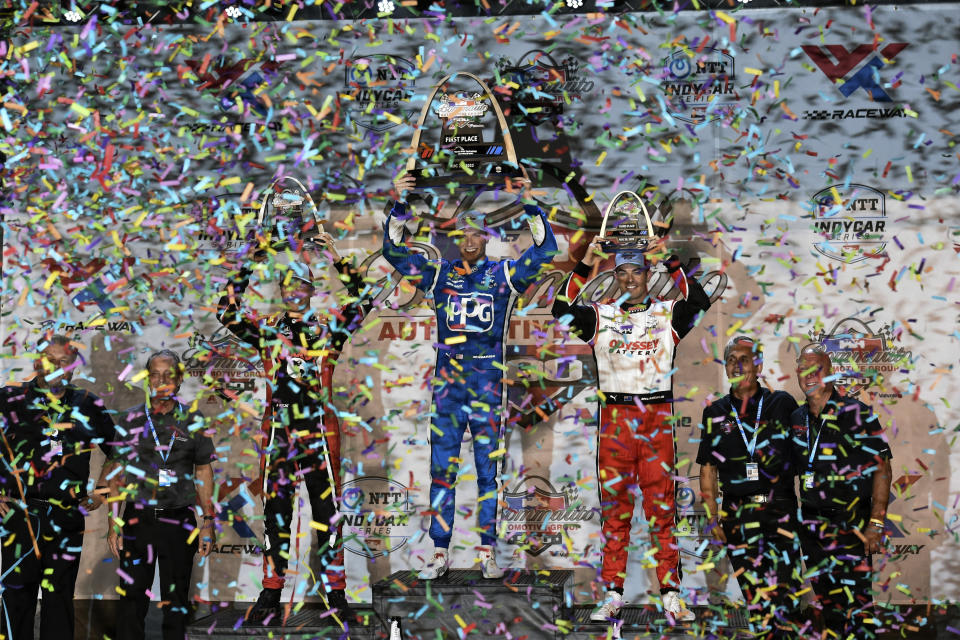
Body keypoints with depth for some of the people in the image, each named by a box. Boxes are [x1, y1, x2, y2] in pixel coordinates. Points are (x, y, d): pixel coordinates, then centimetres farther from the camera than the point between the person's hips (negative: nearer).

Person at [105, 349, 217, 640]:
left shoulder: (193, 422, 5)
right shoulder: (129, 419, 5)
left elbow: (204, 473, 7)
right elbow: (117, 475, 5)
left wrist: (208, 523, 0)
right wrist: (113, 523, -2)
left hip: (179, 521, 0)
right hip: (137, 519, 0)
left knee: (176, 603, 7)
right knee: (132, 600, 0)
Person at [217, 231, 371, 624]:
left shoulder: (328, 329, 7)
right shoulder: (266, 331, 9)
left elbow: (361, 302, -2)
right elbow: (227, 313, 0)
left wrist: (338, 261, -8)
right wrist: (247, 269, -4)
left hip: (321, 432, -1)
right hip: (279, 432, 1)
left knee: (327, 511, 1)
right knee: (275, 513, 4)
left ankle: (335, 593, 7)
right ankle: (271, 594, 11)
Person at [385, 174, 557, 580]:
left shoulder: (503, 275, 7)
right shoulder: (439, 274, 10)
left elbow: (544, 250, 2)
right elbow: (394, 251, 11)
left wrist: (530, 206, -6)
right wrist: (399, 207, 0)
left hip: (488, 383, -1)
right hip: (447, 382, 1)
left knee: (488, 470, 2)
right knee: (442, 468, 1)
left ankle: (487, 553, 7)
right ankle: (440, 553, 6)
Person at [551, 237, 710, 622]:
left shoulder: (667, 314, 7)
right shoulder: (600, 315, 9)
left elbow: (700, 302, -9)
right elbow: (561, 310, -4)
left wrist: (671, 263, -11)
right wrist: (585, 266, -8)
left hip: (658, 416, 0)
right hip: (615, 417, 1)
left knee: (662, 507, 1)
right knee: (614, 506, 3)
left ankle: (670, 593, 6)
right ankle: (613, 594, 9)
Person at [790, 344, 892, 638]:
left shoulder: (857, 413, -9)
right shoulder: (797, 418, 9)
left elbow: (882, 469, -10)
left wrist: (876, 523, -15)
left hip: (851, 523, -6)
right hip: (811, 522, 6)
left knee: (855, 604, -8)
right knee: (828, 604, 13)